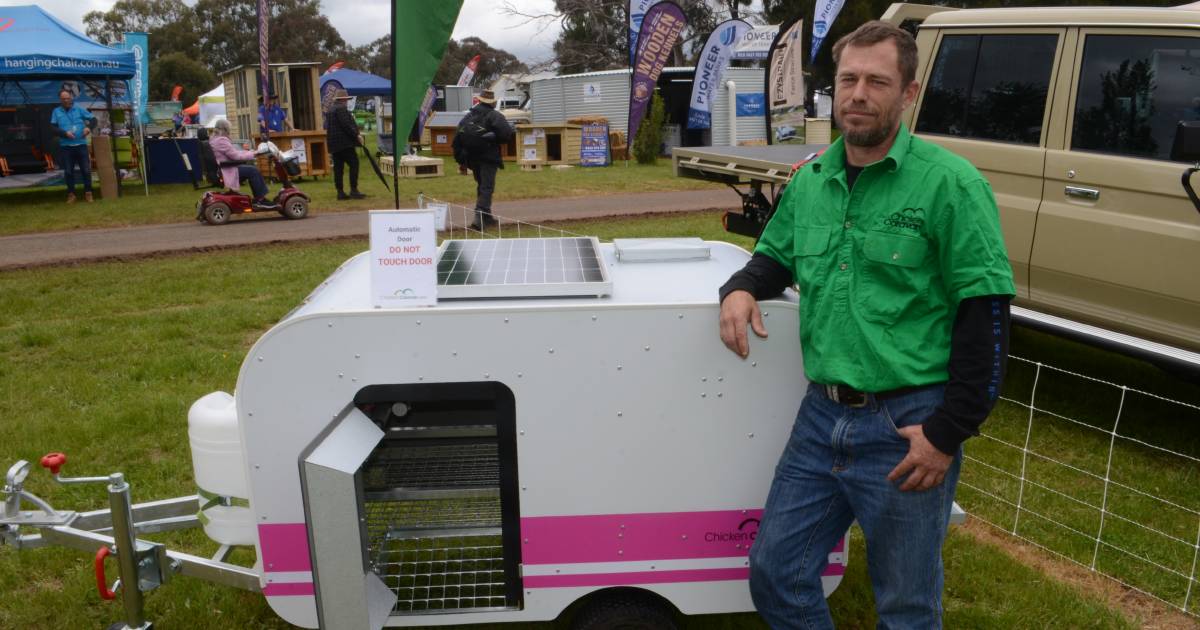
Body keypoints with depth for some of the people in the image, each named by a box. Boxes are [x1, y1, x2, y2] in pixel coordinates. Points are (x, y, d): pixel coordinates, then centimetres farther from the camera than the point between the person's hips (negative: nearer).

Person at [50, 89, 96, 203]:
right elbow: (53, 128, 0)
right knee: (68, 171, 4)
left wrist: (89, 127, -16)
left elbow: (93, 119, 4)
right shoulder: (56, 111, 7)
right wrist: (65, 133, -16)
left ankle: (88, 192, 10)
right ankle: (71, 194, 12)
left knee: (86, 169, 0)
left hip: (81, 144, 0)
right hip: (65, 146, 1)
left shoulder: (79, 109, 6)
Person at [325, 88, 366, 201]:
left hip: (334, 144, 10)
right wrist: (357, 135, -17)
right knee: (354, 164, -8)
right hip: (344, 143, -10)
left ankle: (340, 192, 6)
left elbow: (327, 126, 24)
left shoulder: (331, 110, 20)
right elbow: (346, 124, -19)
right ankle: (353, 190, -13)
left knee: (338, 167, 6)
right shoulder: (341, 109, -10)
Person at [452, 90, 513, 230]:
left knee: (481, 186, 20)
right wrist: (498, 140, 4)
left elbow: (458, 137, 10)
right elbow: (506, 134, -18)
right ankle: (480, 217, -19)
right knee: (487, 187, -7)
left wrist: (459, 157, 13)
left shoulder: (468, 116, 12)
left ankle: (486, 215, 27)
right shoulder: (495, 116, -6)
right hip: (489, 157, -6)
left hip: (472, 158, 6)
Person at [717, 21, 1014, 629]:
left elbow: (985, 317, -12)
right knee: (774, 575, 13)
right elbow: (775, 256, 21)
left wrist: (947, 434, -14)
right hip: (821, 415, 5)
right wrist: (741, 288, -3)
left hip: (906, 425, -5)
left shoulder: (950, 183, -11)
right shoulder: (810, 180, 8)